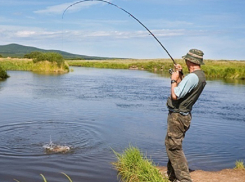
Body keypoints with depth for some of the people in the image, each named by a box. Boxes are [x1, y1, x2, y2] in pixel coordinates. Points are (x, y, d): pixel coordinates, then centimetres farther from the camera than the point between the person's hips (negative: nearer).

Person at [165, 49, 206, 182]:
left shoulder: (192, 77, -22)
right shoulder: (201, 76, 10)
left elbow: (175, 95, -23)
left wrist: (174, 80, -9)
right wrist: (180, 76, 14)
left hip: (177, 116, -10)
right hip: (184, 115, 10)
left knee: (174, 147, -7)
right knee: (171, 145, 20)